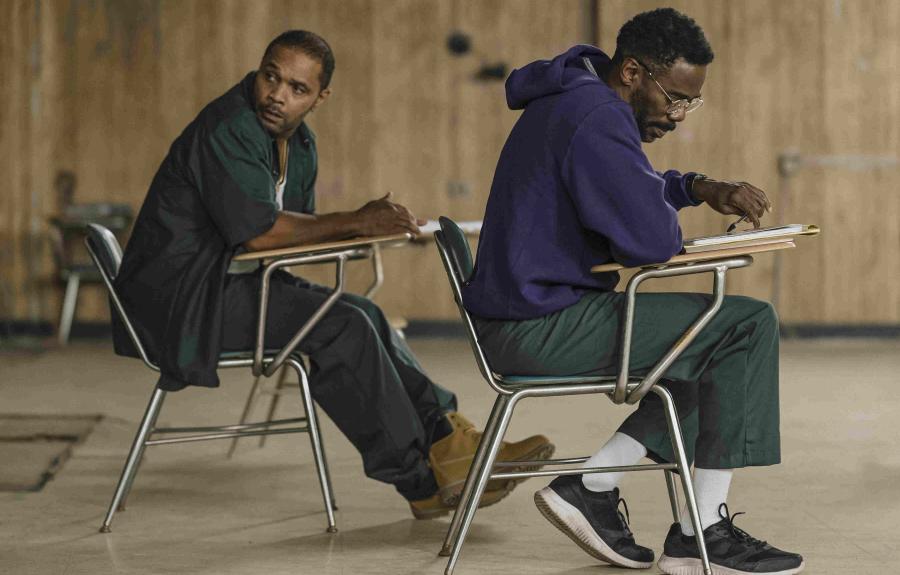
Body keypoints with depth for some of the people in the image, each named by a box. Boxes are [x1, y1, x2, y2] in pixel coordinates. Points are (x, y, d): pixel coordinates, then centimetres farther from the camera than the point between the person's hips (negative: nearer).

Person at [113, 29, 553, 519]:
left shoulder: (299, 143, 11)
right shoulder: (228, 129, -19)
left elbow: (299, 230, 9)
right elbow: (260, 231, -24)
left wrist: (366, 223, -11)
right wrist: (354, 222, -15)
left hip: (230, 283, 10)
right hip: (179, 298, -10)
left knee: (361, 315, 0)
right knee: (342, 328, -19)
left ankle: (450, 446, -5)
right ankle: (419, 478, -12)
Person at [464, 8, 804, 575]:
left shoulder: (568, 102, 15)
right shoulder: (595, 119, -19)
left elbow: (635, 192, 29)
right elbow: (653, 239, -25)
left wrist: (704, 188, 10)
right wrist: (672, 229, -1)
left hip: (518, 321, 11)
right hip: (543, 327, -11)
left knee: (711, 349, 21)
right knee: (749, 326, -10)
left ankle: (591, 485, 13)